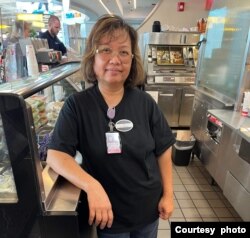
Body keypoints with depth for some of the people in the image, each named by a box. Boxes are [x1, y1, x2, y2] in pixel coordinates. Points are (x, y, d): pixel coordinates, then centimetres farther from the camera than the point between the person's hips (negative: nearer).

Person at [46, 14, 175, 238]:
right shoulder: (76, 104, -15)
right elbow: (56, 154, -19)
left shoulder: (145, 102, -10)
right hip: (108, 213, -2)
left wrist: (168, 194, -2)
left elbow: (163, 150, -3)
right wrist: (92, 186, -33)